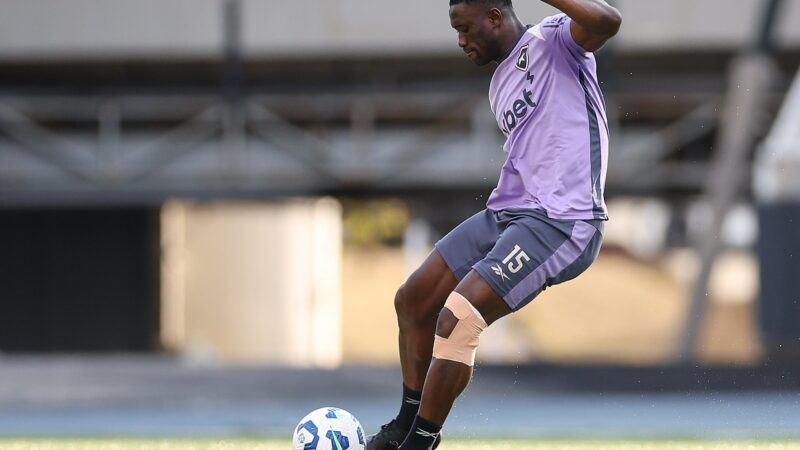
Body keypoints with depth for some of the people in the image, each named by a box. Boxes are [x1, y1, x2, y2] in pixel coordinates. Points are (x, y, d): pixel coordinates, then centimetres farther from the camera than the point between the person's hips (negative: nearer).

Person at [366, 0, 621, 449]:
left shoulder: (553, 40, -6)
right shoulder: (500, 85, 20)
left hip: (560, 222, -10)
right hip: (506, 211, 10)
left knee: (456, 319, -19)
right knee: (413, 301, 14)